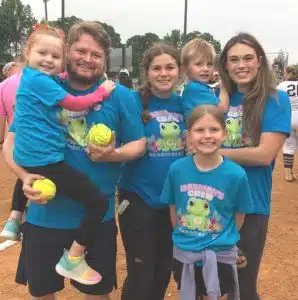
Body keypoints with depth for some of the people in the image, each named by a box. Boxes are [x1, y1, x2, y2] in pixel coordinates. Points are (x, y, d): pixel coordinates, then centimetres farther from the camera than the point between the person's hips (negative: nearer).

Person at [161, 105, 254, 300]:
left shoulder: (236, 174, -18)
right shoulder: (177, 169, -12)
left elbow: (239, 216, -5)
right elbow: (173, 208, 1)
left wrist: (222, 240, 3)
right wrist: (184, 237, 5)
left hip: (220, 255, -2)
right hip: (184, 253, 2)